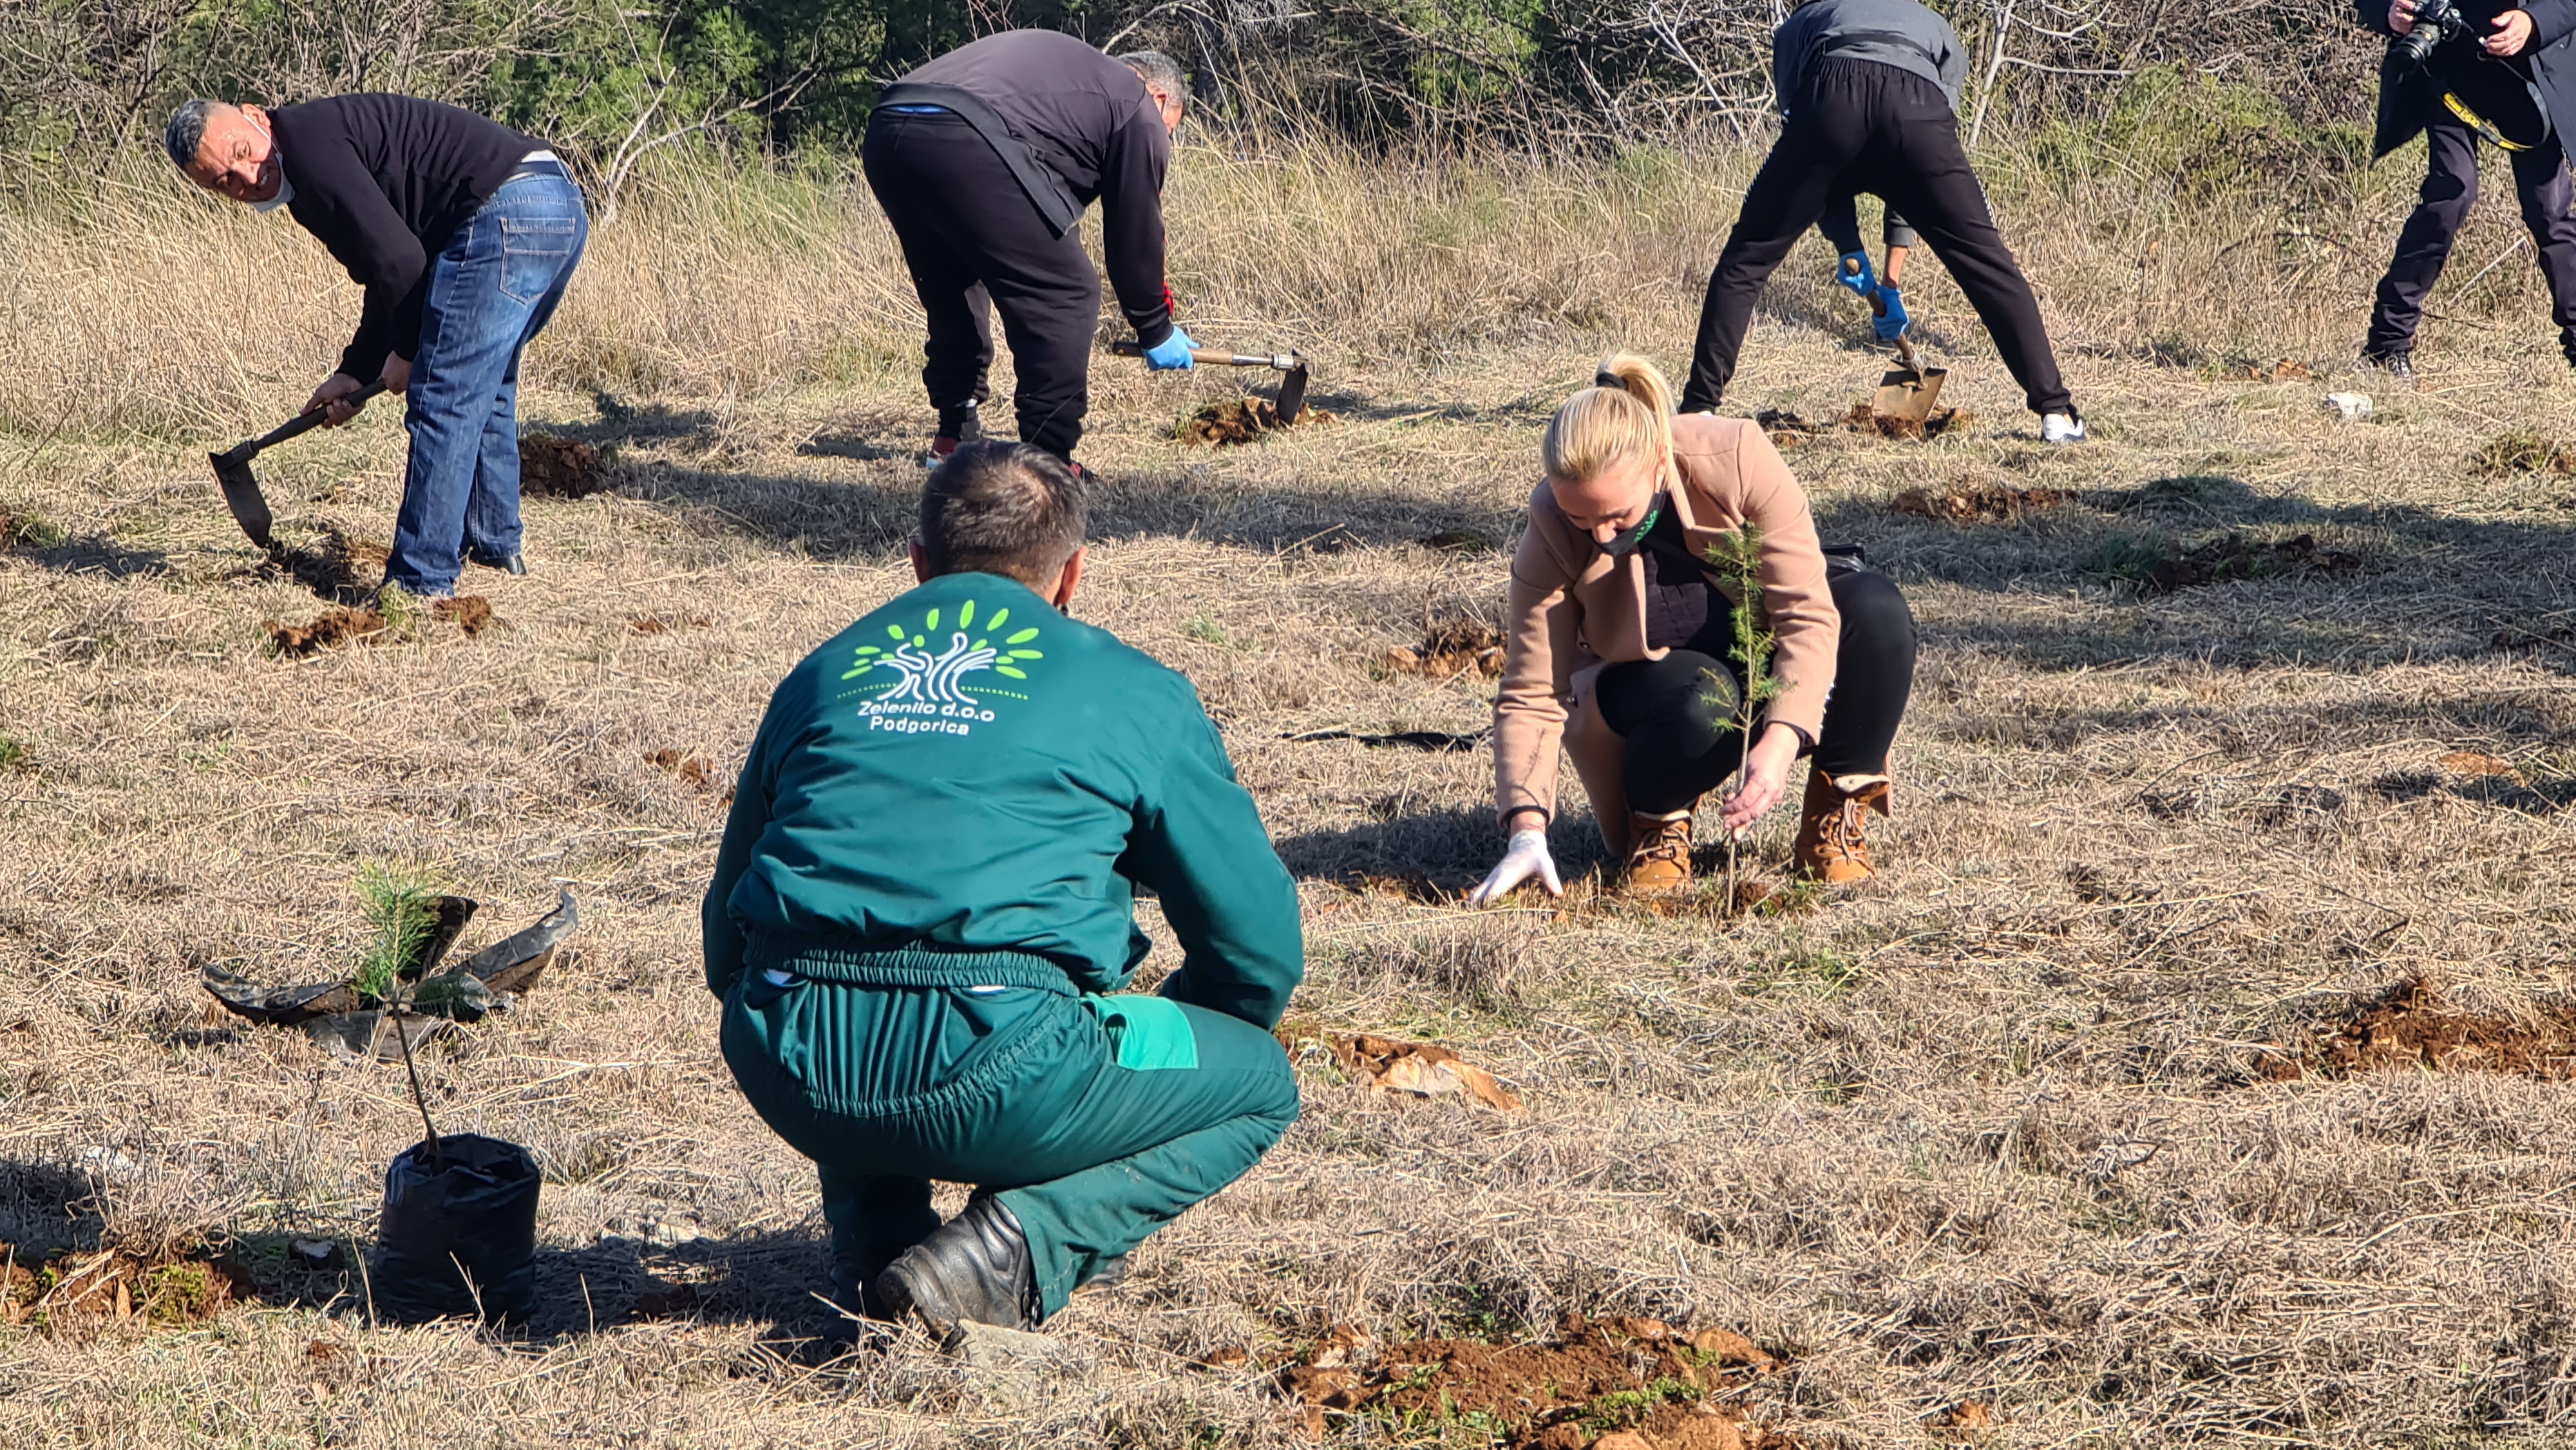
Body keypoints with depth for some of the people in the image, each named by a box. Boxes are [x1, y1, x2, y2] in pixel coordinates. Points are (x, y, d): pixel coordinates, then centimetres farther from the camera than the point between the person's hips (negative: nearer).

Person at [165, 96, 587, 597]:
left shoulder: (307, 140, -11)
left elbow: (399, 259, -14)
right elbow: (384, 274, 29)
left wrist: (405, 351, 1)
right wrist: (356, 373, 22)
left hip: (505, 213, -11)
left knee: (441, 401, -6)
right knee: (482, 387, 26)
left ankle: (422, 583, -2)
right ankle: (495, 543, 37)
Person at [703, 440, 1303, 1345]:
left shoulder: (825, 676, 23)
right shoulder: (1134, 694, 14)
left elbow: (727, 932, 30)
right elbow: (1258, 946, 18)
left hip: (784, 1073, 5)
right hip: (989, 1073, -4)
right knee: (1260, 1082, 20)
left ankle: (870, 1236, 17)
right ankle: (1023, 1245, -3)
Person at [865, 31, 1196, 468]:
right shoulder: (1140, 112, 16)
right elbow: (1136, 231, 17)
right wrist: (1156, 330, 31)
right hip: (965, 145, -9)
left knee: (953, 290, 29)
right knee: (1065, 295, 0)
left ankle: (956, 438, 34)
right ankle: (1047, 460, -2)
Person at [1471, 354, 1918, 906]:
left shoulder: (1737, 458, -28)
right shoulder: (1552, 530, -24)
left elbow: (1807, 613, -27)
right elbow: (1532, 695, -20)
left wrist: (1780, 740, -42)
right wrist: (1527, 829, -34)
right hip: (1650, 681, -1)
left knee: (1875, 606, -30)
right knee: (1702, 704, -38)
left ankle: (1837, 814, -12)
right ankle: (1658, 823, -5)